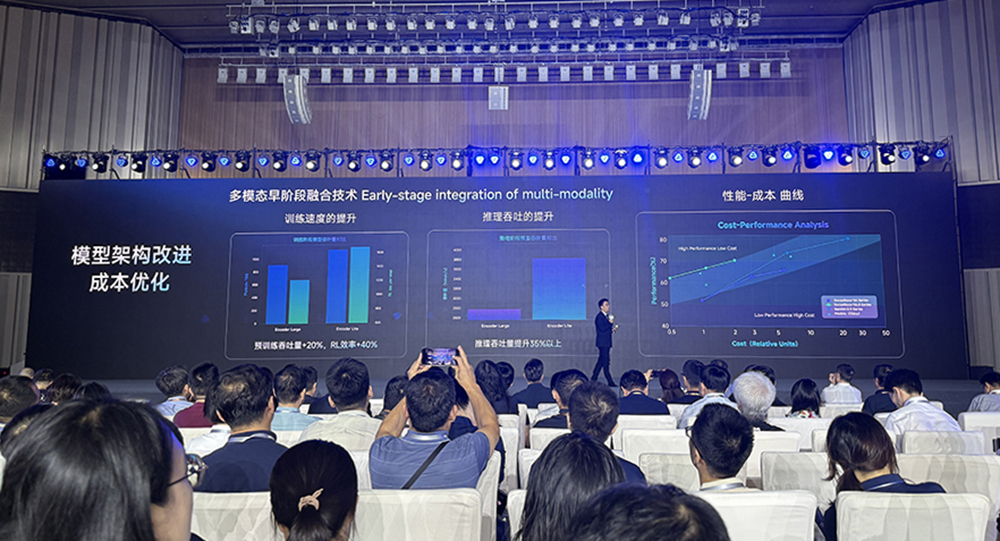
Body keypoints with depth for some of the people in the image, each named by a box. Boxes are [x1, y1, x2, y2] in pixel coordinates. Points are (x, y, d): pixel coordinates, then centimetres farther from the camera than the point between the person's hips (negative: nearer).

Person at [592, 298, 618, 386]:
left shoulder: (607, 316, 17)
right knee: (606, 362, -7)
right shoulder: (599, 316, -11)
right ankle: (610, 382, -6)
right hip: (602, 343, -9)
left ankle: (593, 379, 16)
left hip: (606, 343, 9)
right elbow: (602, 329, -21)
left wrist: (612, 330, 6)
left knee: (601, 361, 11)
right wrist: (610, 322, -19)